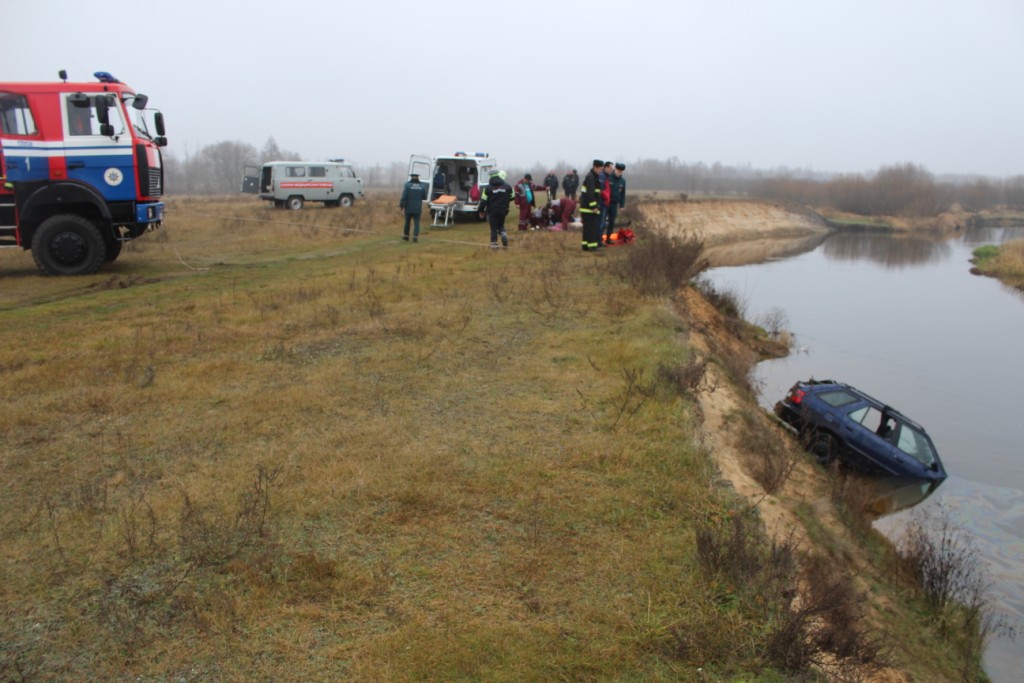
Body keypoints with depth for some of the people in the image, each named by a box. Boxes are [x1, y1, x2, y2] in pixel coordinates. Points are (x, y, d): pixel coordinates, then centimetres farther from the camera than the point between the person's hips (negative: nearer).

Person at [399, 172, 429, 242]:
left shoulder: (407, 185, -9)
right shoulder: (422, 186, -1)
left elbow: (404, 196, -13)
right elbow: (424, 197, 5)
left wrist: (401, 205, -2)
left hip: (409, 208, -1)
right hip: (418, 209, 1)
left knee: (407, 222, 14)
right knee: (416, 223, 3)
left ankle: (406, 236, 24)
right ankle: (415, 237, -9)